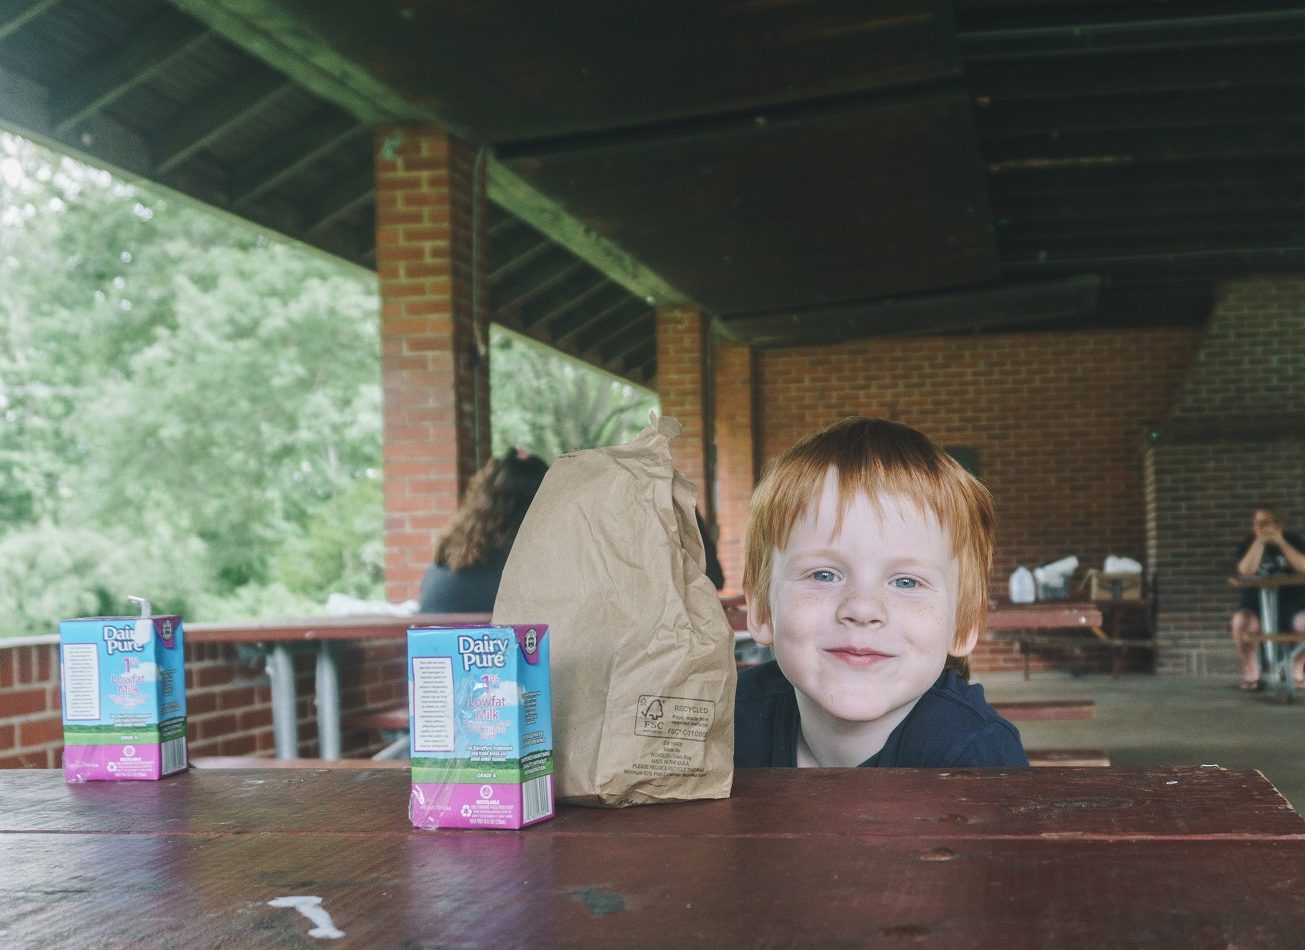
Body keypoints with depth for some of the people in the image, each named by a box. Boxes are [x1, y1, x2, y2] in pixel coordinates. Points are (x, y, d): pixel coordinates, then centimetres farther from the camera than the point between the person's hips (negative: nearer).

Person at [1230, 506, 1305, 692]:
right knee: (1241, 621, -33)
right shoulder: (1249, 544, 4)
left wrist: (1281, 542, -17)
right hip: (1257, 601, 0)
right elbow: (1245, 571, -16)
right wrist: (1260, 541, -16)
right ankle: (1251, 673, -13)